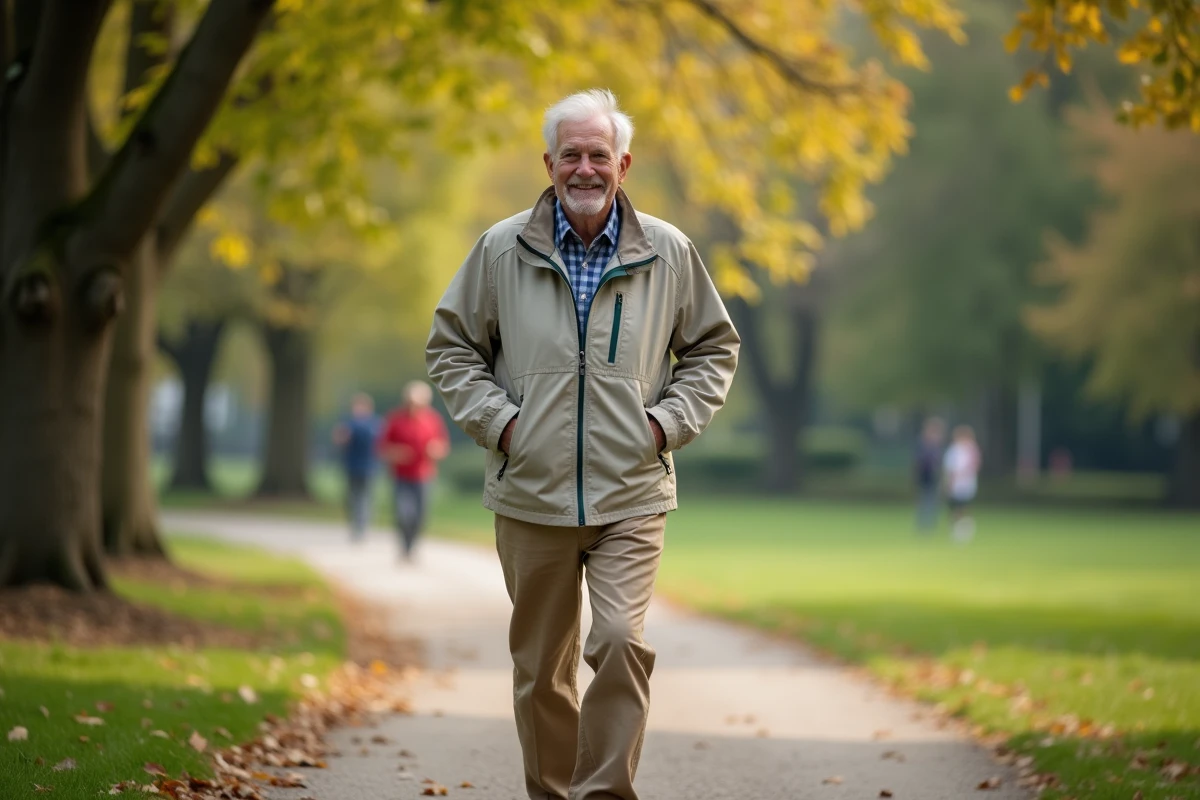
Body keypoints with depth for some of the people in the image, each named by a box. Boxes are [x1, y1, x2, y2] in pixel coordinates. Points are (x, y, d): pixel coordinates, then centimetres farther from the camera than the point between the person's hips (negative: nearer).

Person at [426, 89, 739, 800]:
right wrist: (496, 419, -3)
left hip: (631, 498, -1)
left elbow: (714, 348, 13)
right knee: (541, 667, 9)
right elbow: (452, 346, 10)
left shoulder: (668, 253, 2)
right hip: (531, 495, 1)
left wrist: (668, 421, -1)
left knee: (622, 641, -17)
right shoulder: (502, 250, 1)